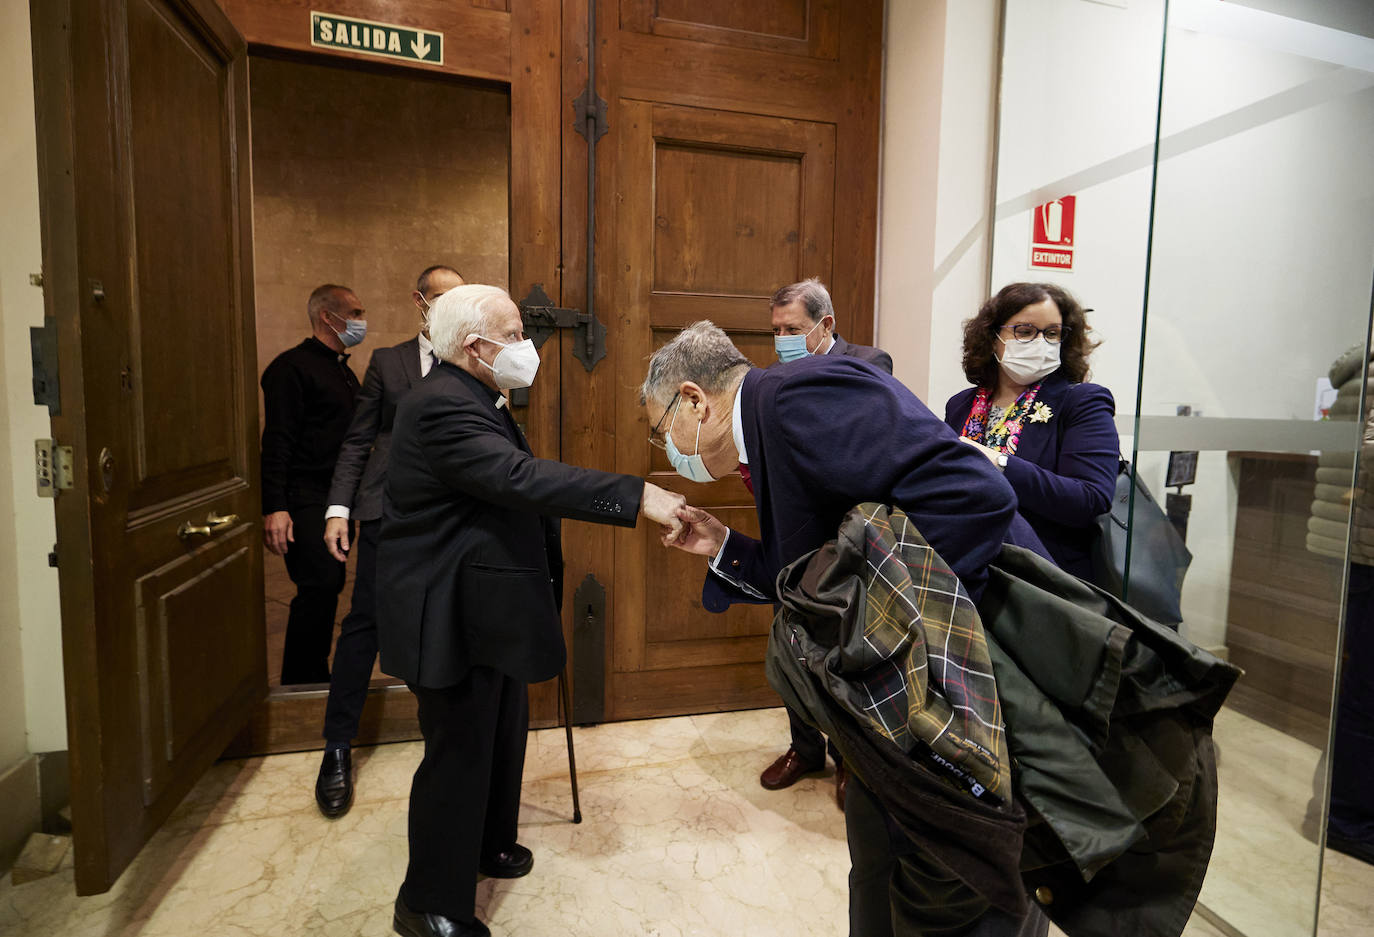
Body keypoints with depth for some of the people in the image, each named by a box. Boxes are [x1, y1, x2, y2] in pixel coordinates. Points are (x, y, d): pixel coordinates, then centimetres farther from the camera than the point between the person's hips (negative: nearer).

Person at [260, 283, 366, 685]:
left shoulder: (345, 372, 19)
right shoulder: (292, 366, -8)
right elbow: (276, 442, -14)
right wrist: (274, 508, -21)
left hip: (338, 498, 8)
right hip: (305, 497, -8)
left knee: (329, 586, 10)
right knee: (319, 585, -12)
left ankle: (314, 677, 21)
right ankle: (300, 682, 2)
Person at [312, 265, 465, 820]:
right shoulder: (387, 362, 9)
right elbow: (358, 440, 6)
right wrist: (339, 509, -1)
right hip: (390, 509, 0)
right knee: (365, 622, 0)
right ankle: (338, 747, 13)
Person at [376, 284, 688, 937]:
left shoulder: (474, 399, 11)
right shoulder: (442, 406, -24)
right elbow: (523, 478, -37)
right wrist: (636, 496, -40)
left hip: (487, 608, 11)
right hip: (451, 618, -11)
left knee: (503, 733, 23)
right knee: (460, 753, 3)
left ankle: (487, 847, 44)